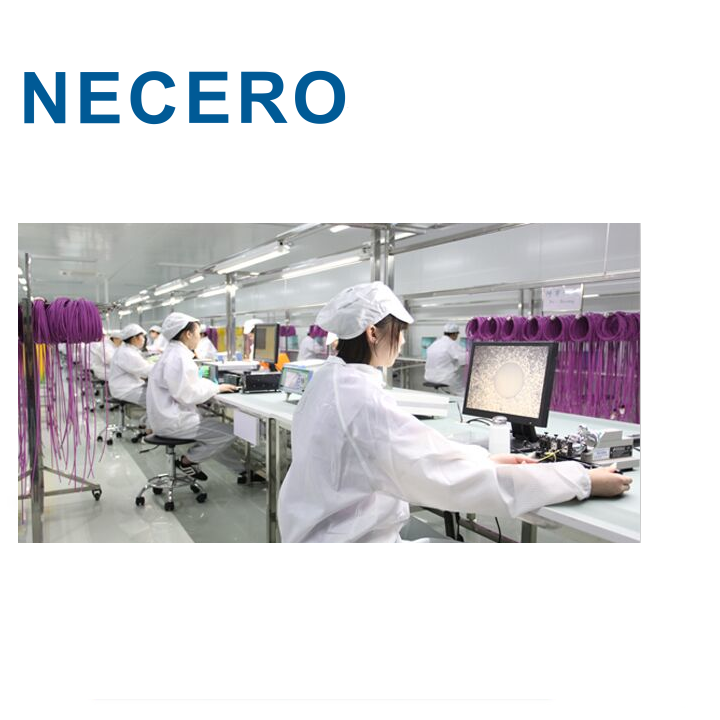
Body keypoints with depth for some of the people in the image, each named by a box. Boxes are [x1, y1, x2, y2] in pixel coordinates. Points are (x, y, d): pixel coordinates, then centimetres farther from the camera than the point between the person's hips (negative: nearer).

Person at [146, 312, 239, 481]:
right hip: (173, 421, -11)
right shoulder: (179, 357, -21)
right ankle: (187, 460, 3)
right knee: (228, 432, -10)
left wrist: (213, 386, 4)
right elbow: (187, 395, -25)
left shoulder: (174, 353, 12)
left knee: (219, 426, 19)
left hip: (169, 416, 11)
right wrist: (216, 388, -14)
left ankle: (191, 457, 17)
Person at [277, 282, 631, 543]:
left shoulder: (332, 378, 1)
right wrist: (584, 480, -21)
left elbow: (417, 449, 5)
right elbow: (459, 479, -30)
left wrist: (487, 458, 1)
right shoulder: (364, 402, -29)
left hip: (332, 528, 8)